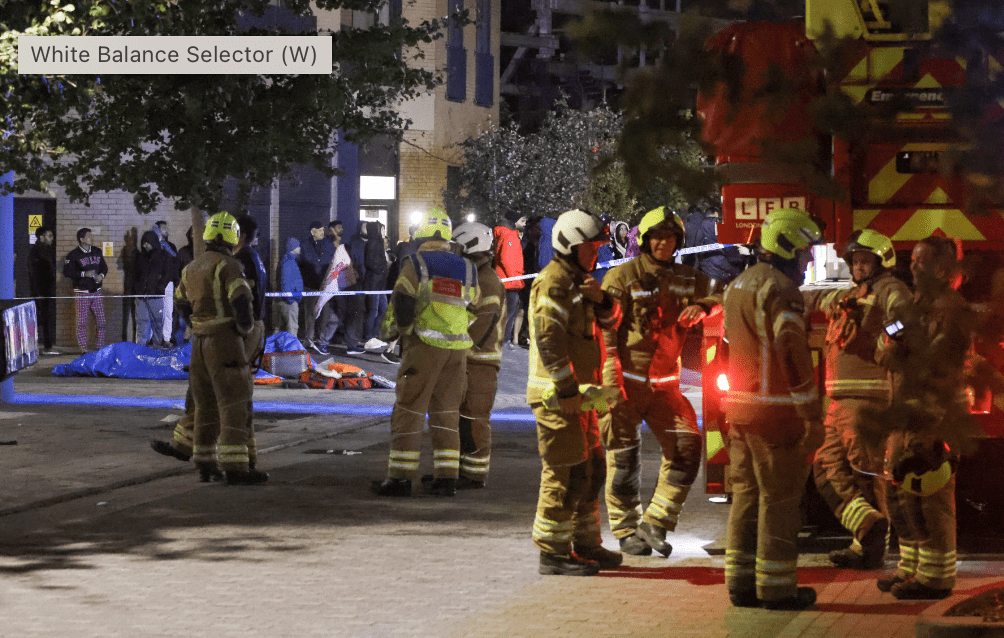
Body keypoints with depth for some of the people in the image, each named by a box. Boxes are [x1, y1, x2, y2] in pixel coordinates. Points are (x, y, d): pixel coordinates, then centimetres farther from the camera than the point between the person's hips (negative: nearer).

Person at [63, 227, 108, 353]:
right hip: (82, 292, -5)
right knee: (82, 322, -4)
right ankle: (83, 349, 2)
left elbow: (104, 267, 23)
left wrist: (102, 275, 1)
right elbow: (67, 272, -10)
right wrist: (84, 274, -18)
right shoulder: (74, 255, -5)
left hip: (96, 291, 5)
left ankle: (100, 347, 13)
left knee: (101, 321, 3)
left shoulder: (97, 252, 11)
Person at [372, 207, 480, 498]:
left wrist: (404, 329, 3)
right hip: (457, 348, 5)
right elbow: (474, 309, 15)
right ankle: (447, 476, 9)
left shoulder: (416, 264, -6)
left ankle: (400, 476, -4)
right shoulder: (467, 269, 10)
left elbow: (402, 302, -13)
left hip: (425, 344, -5)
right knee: (446, 412, 12)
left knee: (408, 410, -1)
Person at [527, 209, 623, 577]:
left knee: (590, 470, 16)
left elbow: (611, 321, 18)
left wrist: (601, 299, -5)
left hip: (577, 392, 10)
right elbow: (549, 339, -22)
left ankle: (585, 546, 26)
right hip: (557, 395, -10)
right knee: (564, 475, -9)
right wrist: (566, 390, -24)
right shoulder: (553, 283, -13)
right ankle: (552, 554, -4)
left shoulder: (577, 282, 19)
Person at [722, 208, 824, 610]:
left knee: (746, 495, 13)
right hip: (775, 411, -9)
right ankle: (776, 588, 2)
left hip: (739, 408, 9)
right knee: (779, 499, -2)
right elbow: (795, 357, -18)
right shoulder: (780, 290, -15)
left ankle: (741, 583, 15)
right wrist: (813, 417, -16)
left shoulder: (736, 286, 16)